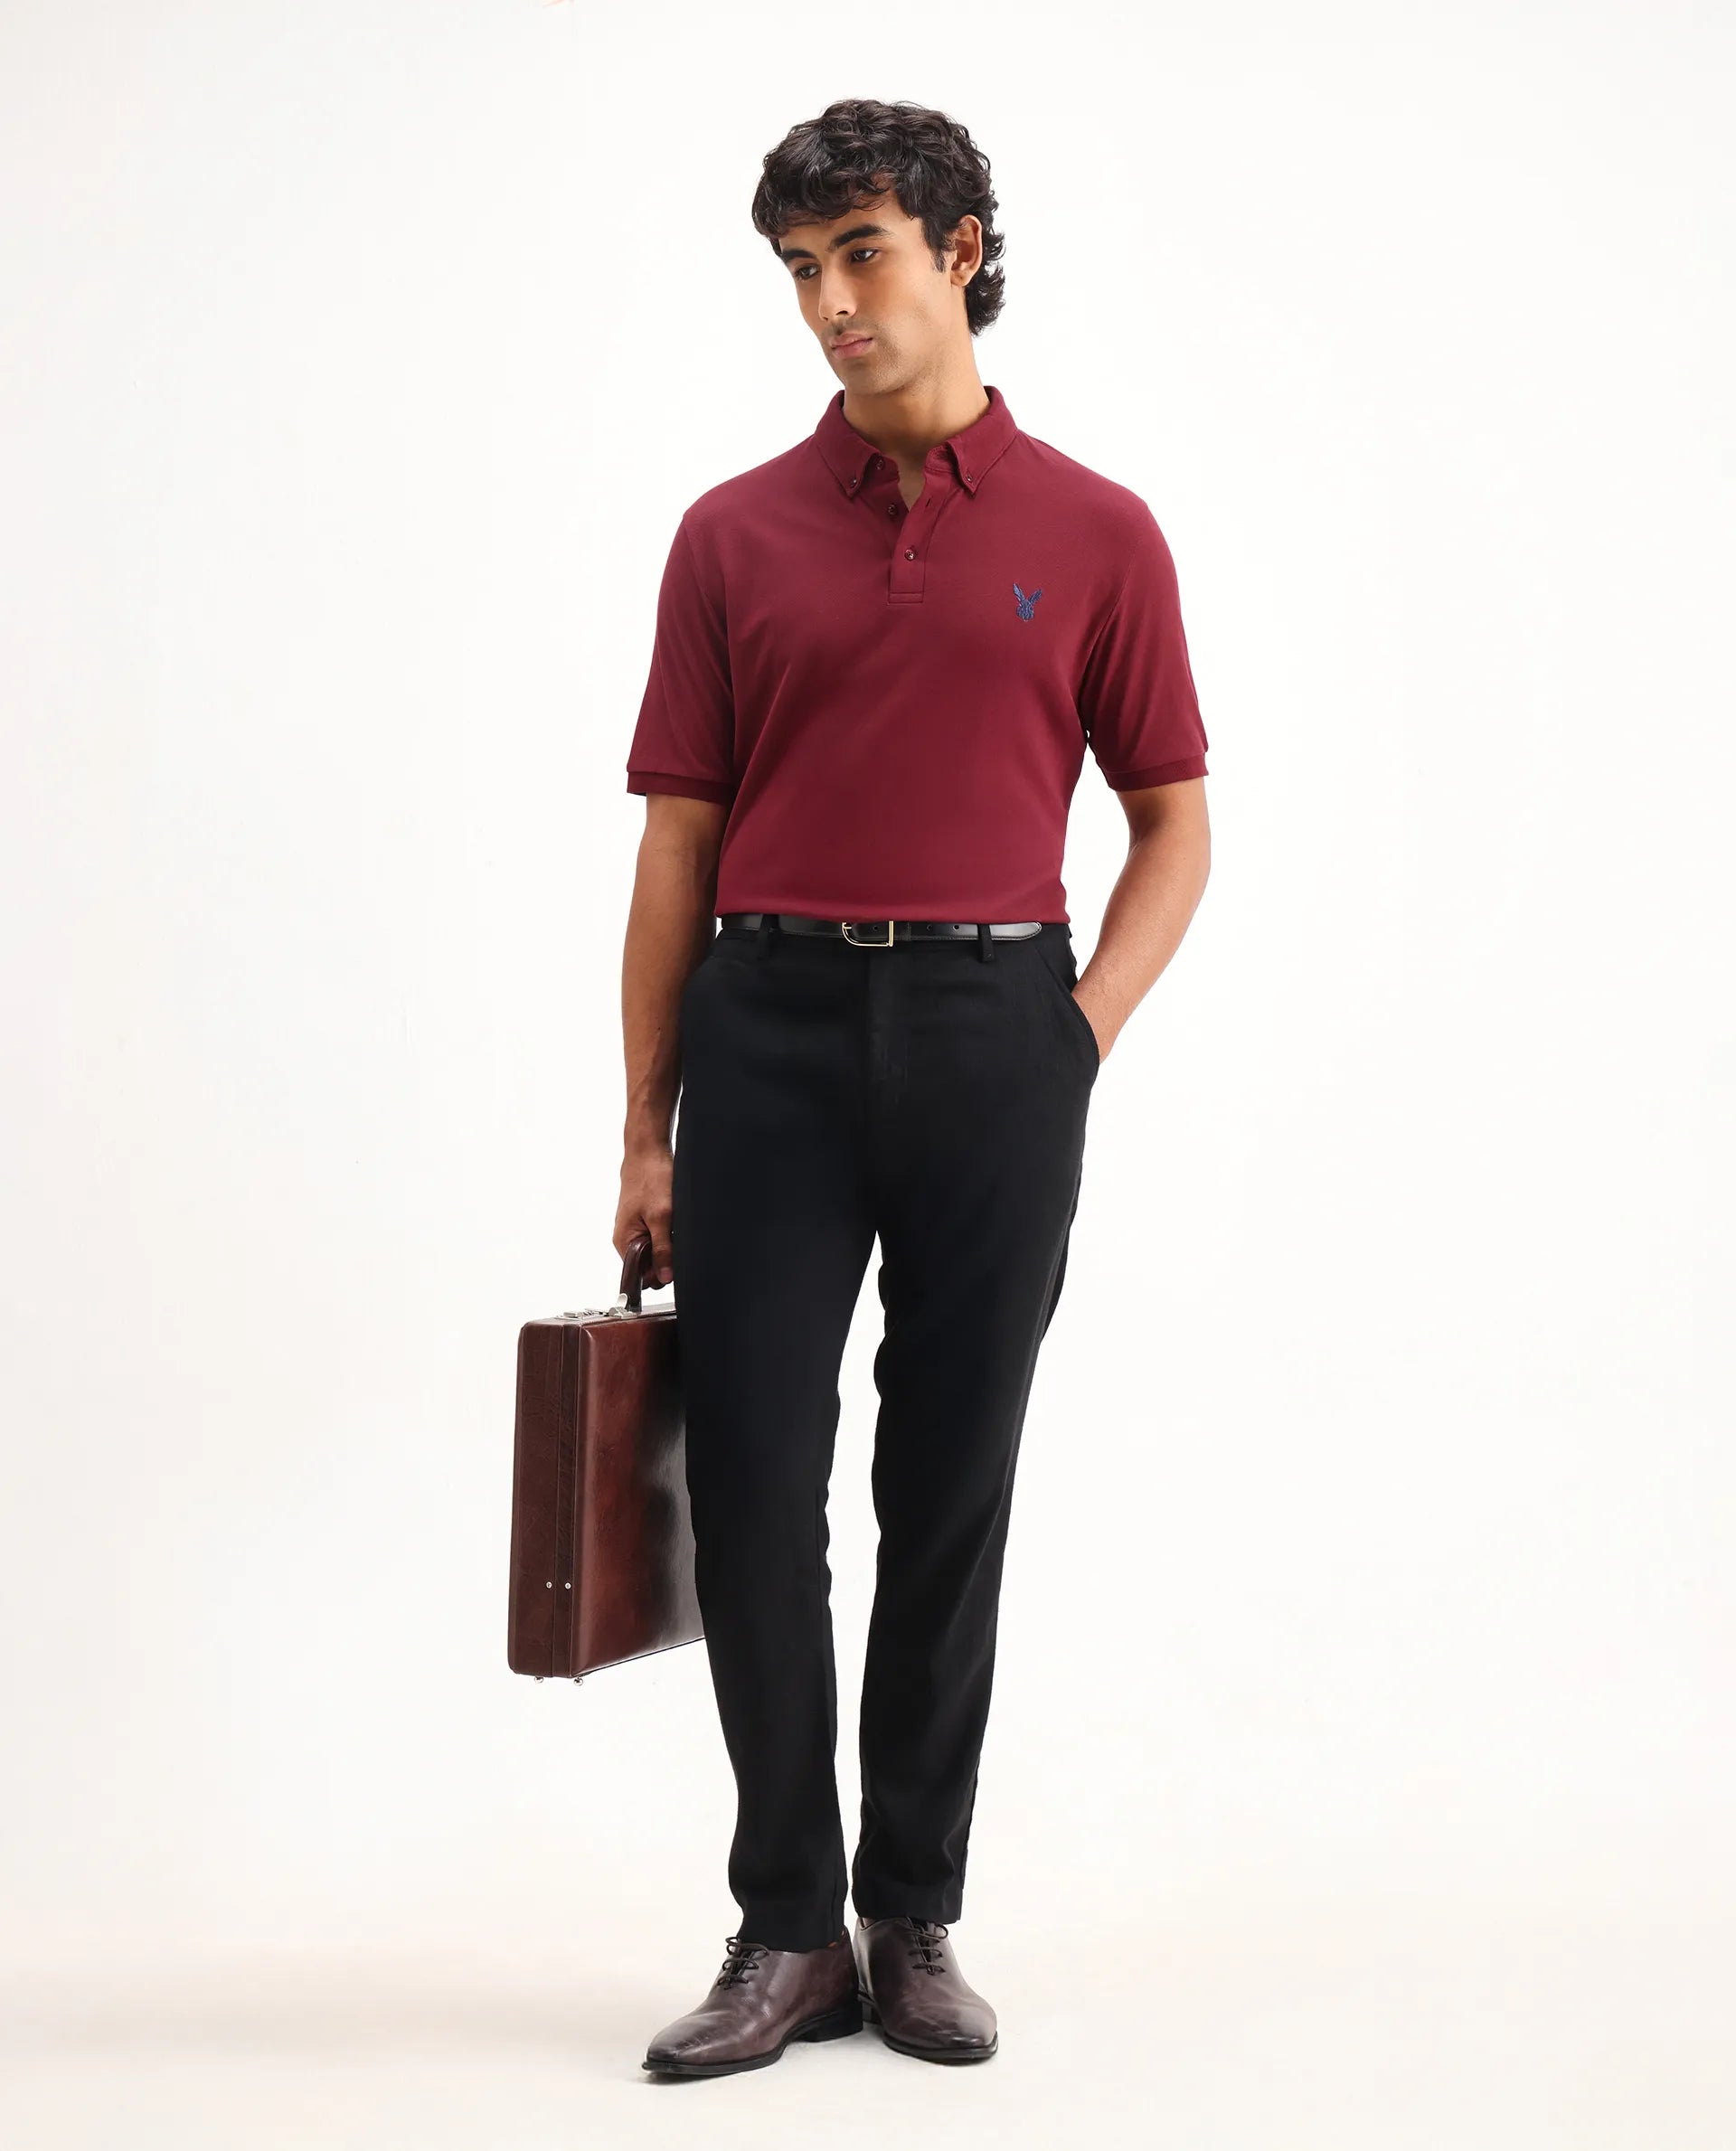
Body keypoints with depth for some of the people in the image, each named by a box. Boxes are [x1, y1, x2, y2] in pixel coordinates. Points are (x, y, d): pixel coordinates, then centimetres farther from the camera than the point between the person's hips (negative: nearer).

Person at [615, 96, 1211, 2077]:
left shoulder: (1094, 535, 4)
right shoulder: (735, 536, 6)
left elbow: (1174, 827, 8)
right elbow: (676, 843, 6)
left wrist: (1079, 1036, -5)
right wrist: (646, 1131, 2)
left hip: (992, 1038, -1)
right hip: (770, 1037, 1)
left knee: (949, 1501, 6)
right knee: (752, 1494, -2)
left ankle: (916, 1917, 19)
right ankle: (789, 1930, 12)